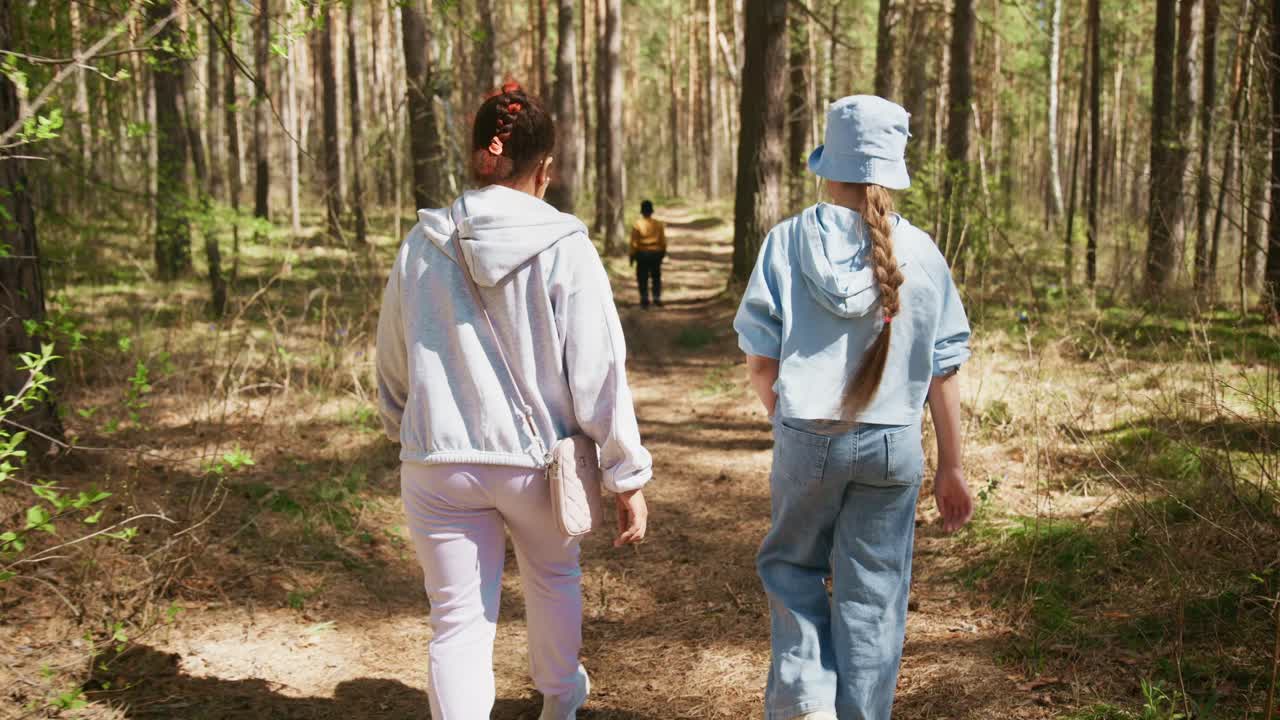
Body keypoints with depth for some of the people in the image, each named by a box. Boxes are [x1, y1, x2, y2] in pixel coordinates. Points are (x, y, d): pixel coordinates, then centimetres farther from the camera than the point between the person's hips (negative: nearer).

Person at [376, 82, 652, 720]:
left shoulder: (422, 246, -3)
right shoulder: (564, 249, -13)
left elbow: (392, 364, 9)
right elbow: (599, 374, -14)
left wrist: (403, 427, 28)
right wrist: (627, 477, -6)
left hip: (439, 465, 1)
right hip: (538, 460, 0)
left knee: (458, 619, 9)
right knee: (553, 576, 27)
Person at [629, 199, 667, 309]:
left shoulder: (637, 225, -11)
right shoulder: (659, 224, -3)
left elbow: (634, 243, -9)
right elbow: (663, 241, 3)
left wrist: (632, 255, 0)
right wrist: (663, 252, 16)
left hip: (642, 254, -2)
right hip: (656, 253, 3)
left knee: (643, 279, 6)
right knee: (656, 277, 15)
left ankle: (645, 300, 5)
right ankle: (657, 298, 14)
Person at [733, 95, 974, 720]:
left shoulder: (788, 241, -6)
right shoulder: (921, 252, -2)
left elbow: (761, 365, -6)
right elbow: (943, 373, 1)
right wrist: (951, 468, 10)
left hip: (807, 439, -1)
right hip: (894, 446, 1)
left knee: (791, 566, 20)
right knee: (873, 594, 11)